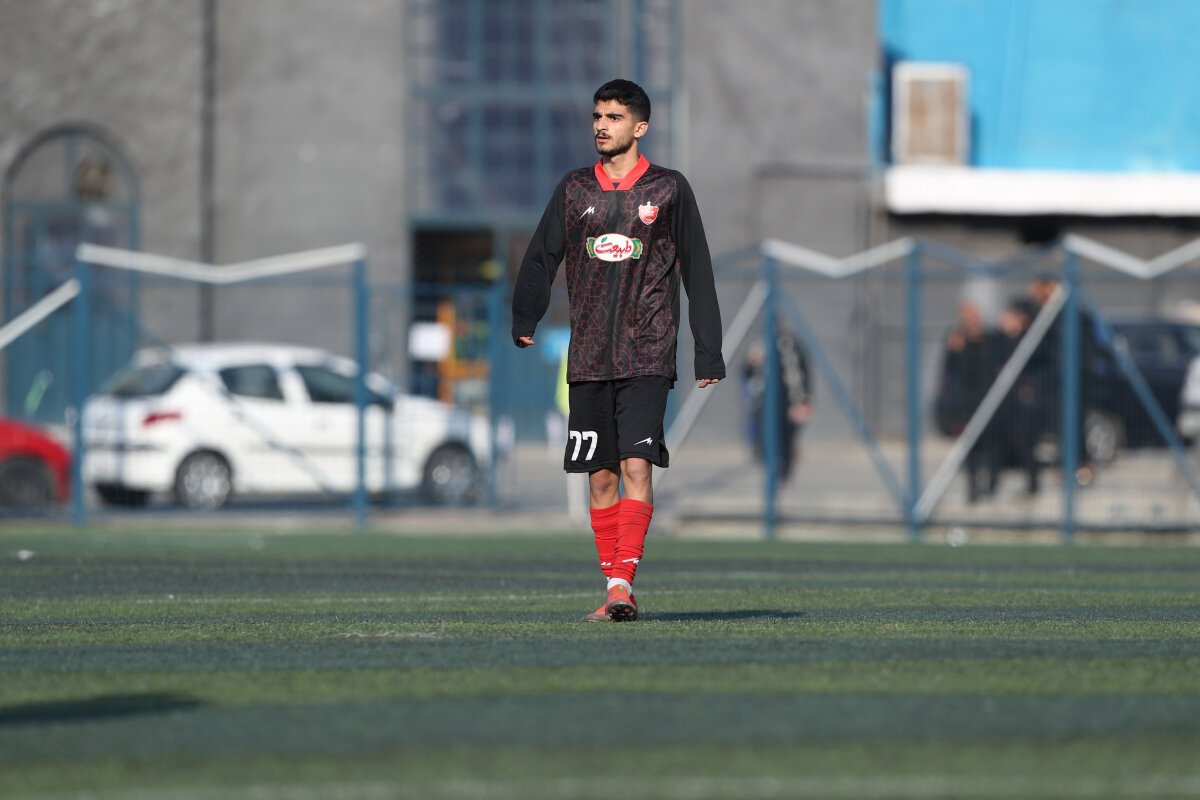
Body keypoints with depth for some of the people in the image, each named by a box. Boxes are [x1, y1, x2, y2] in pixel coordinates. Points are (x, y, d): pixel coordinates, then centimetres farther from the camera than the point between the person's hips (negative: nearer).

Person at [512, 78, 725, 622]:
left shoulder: (668, 189, 3)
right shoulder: (574, 189, 10)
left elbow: (697, 274, 5)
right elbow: (541, 257, 10)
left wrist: (708, 353, 3)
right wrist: (525, 320, -7)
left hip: (647, 355, -3)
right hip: (588, 356, 3)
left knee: (637, 465, -16)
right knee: (600, 475, 4)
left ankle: (623, 582, -20)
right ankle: (614, 592, 11)